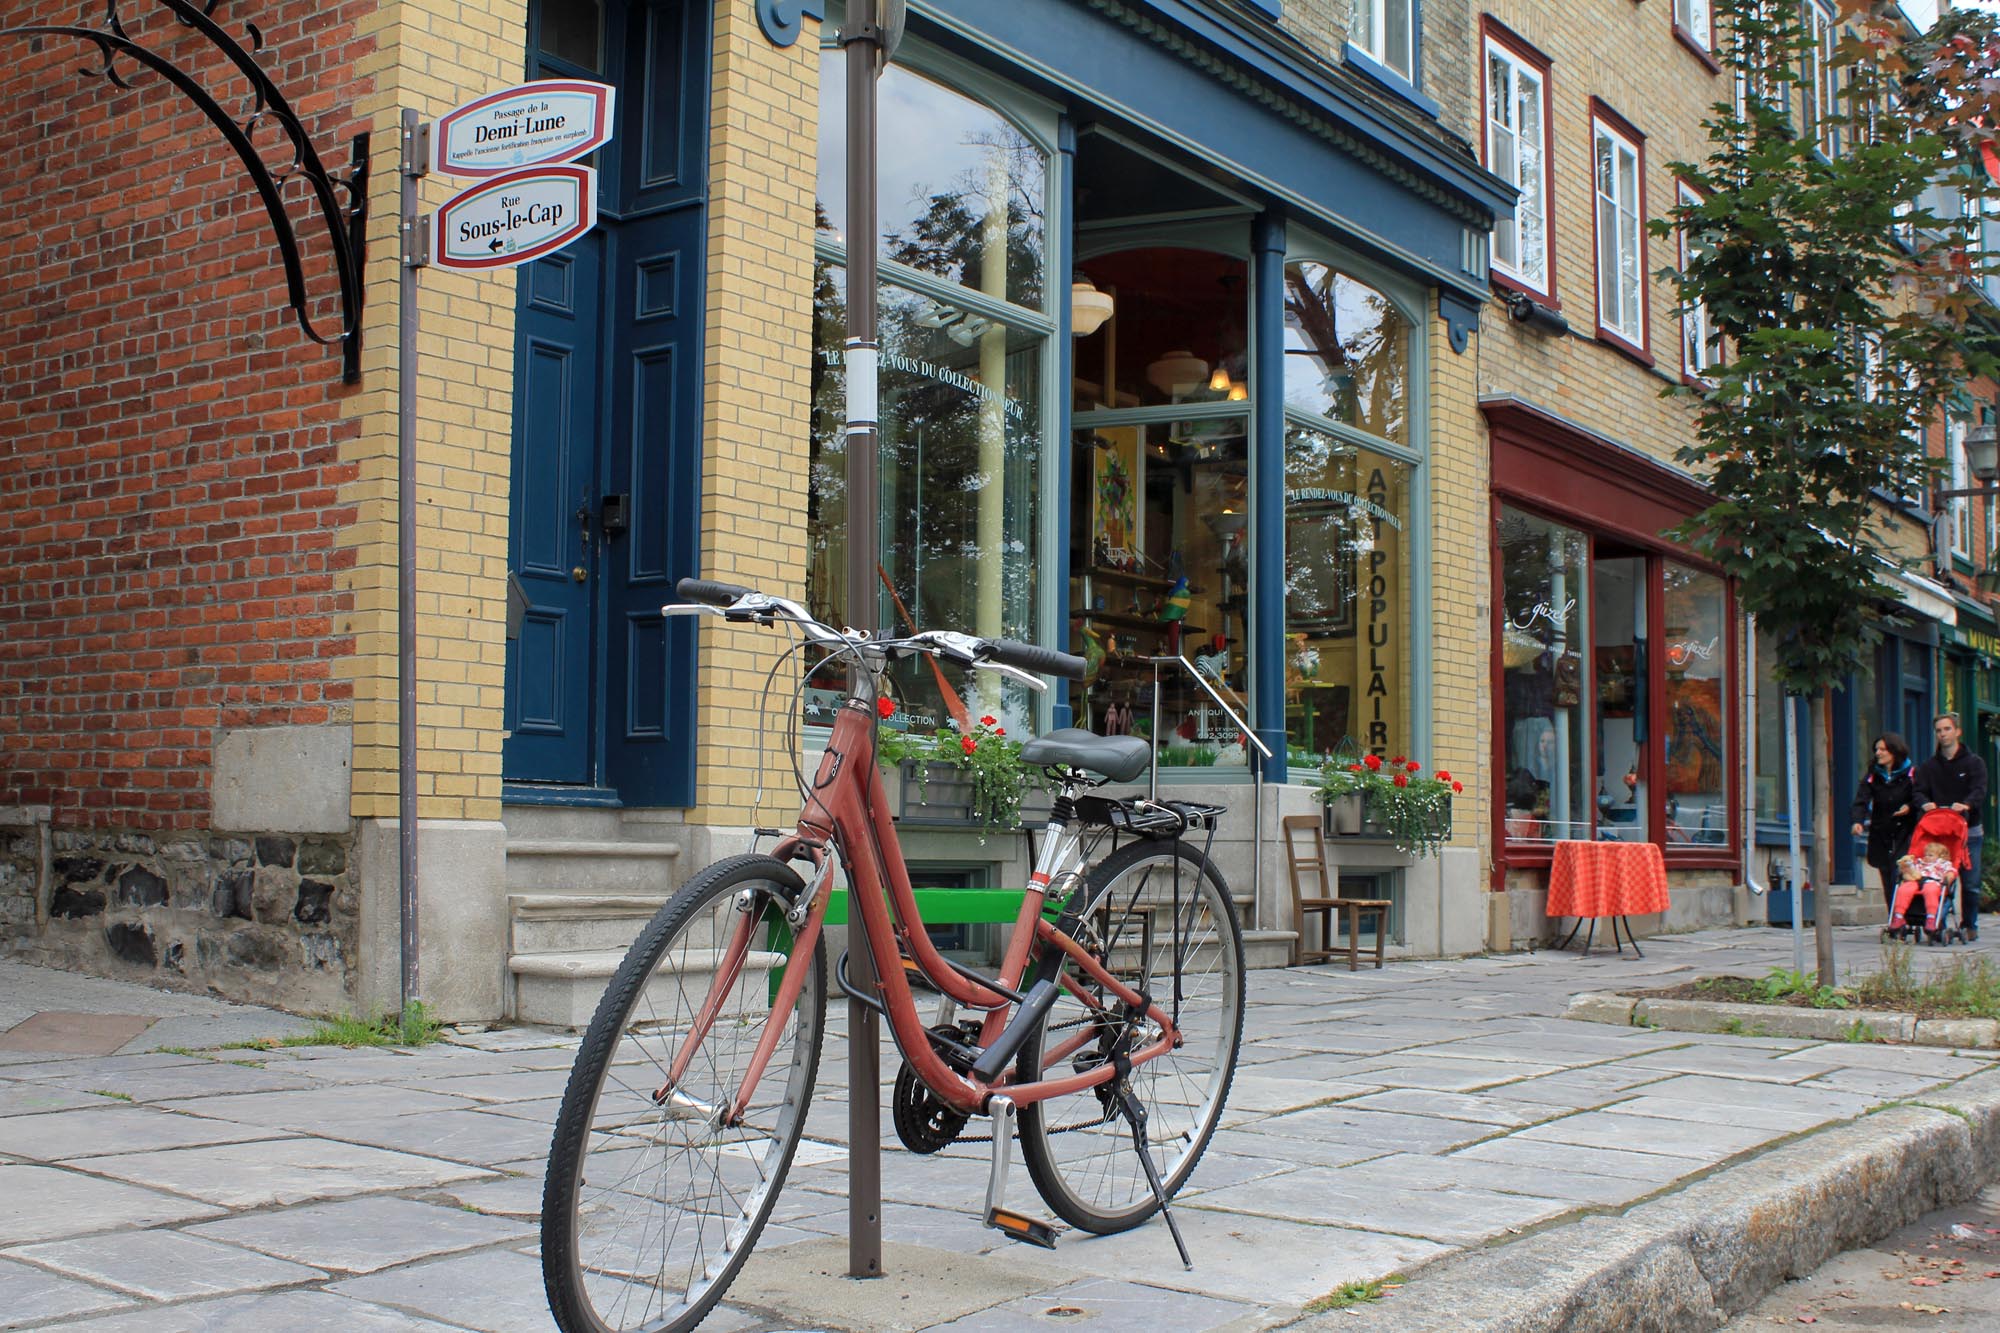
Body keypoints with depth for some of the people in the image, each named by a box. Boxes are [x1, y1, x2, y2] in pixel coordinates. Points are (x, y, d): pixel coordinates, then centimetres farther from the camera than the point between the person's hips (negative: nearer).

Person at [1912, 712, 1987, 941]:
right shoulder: (1928, 766, 13)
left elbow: (1979, 791, -9)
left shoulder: (1974, 762, 6)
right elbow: (1919, 791, 1)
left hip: (1968, 831, -1)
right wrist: (1925, 803, -23)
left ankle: (1970, 925, 12)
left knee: (1970, 883, 0)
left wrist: (1966, 804, -30)